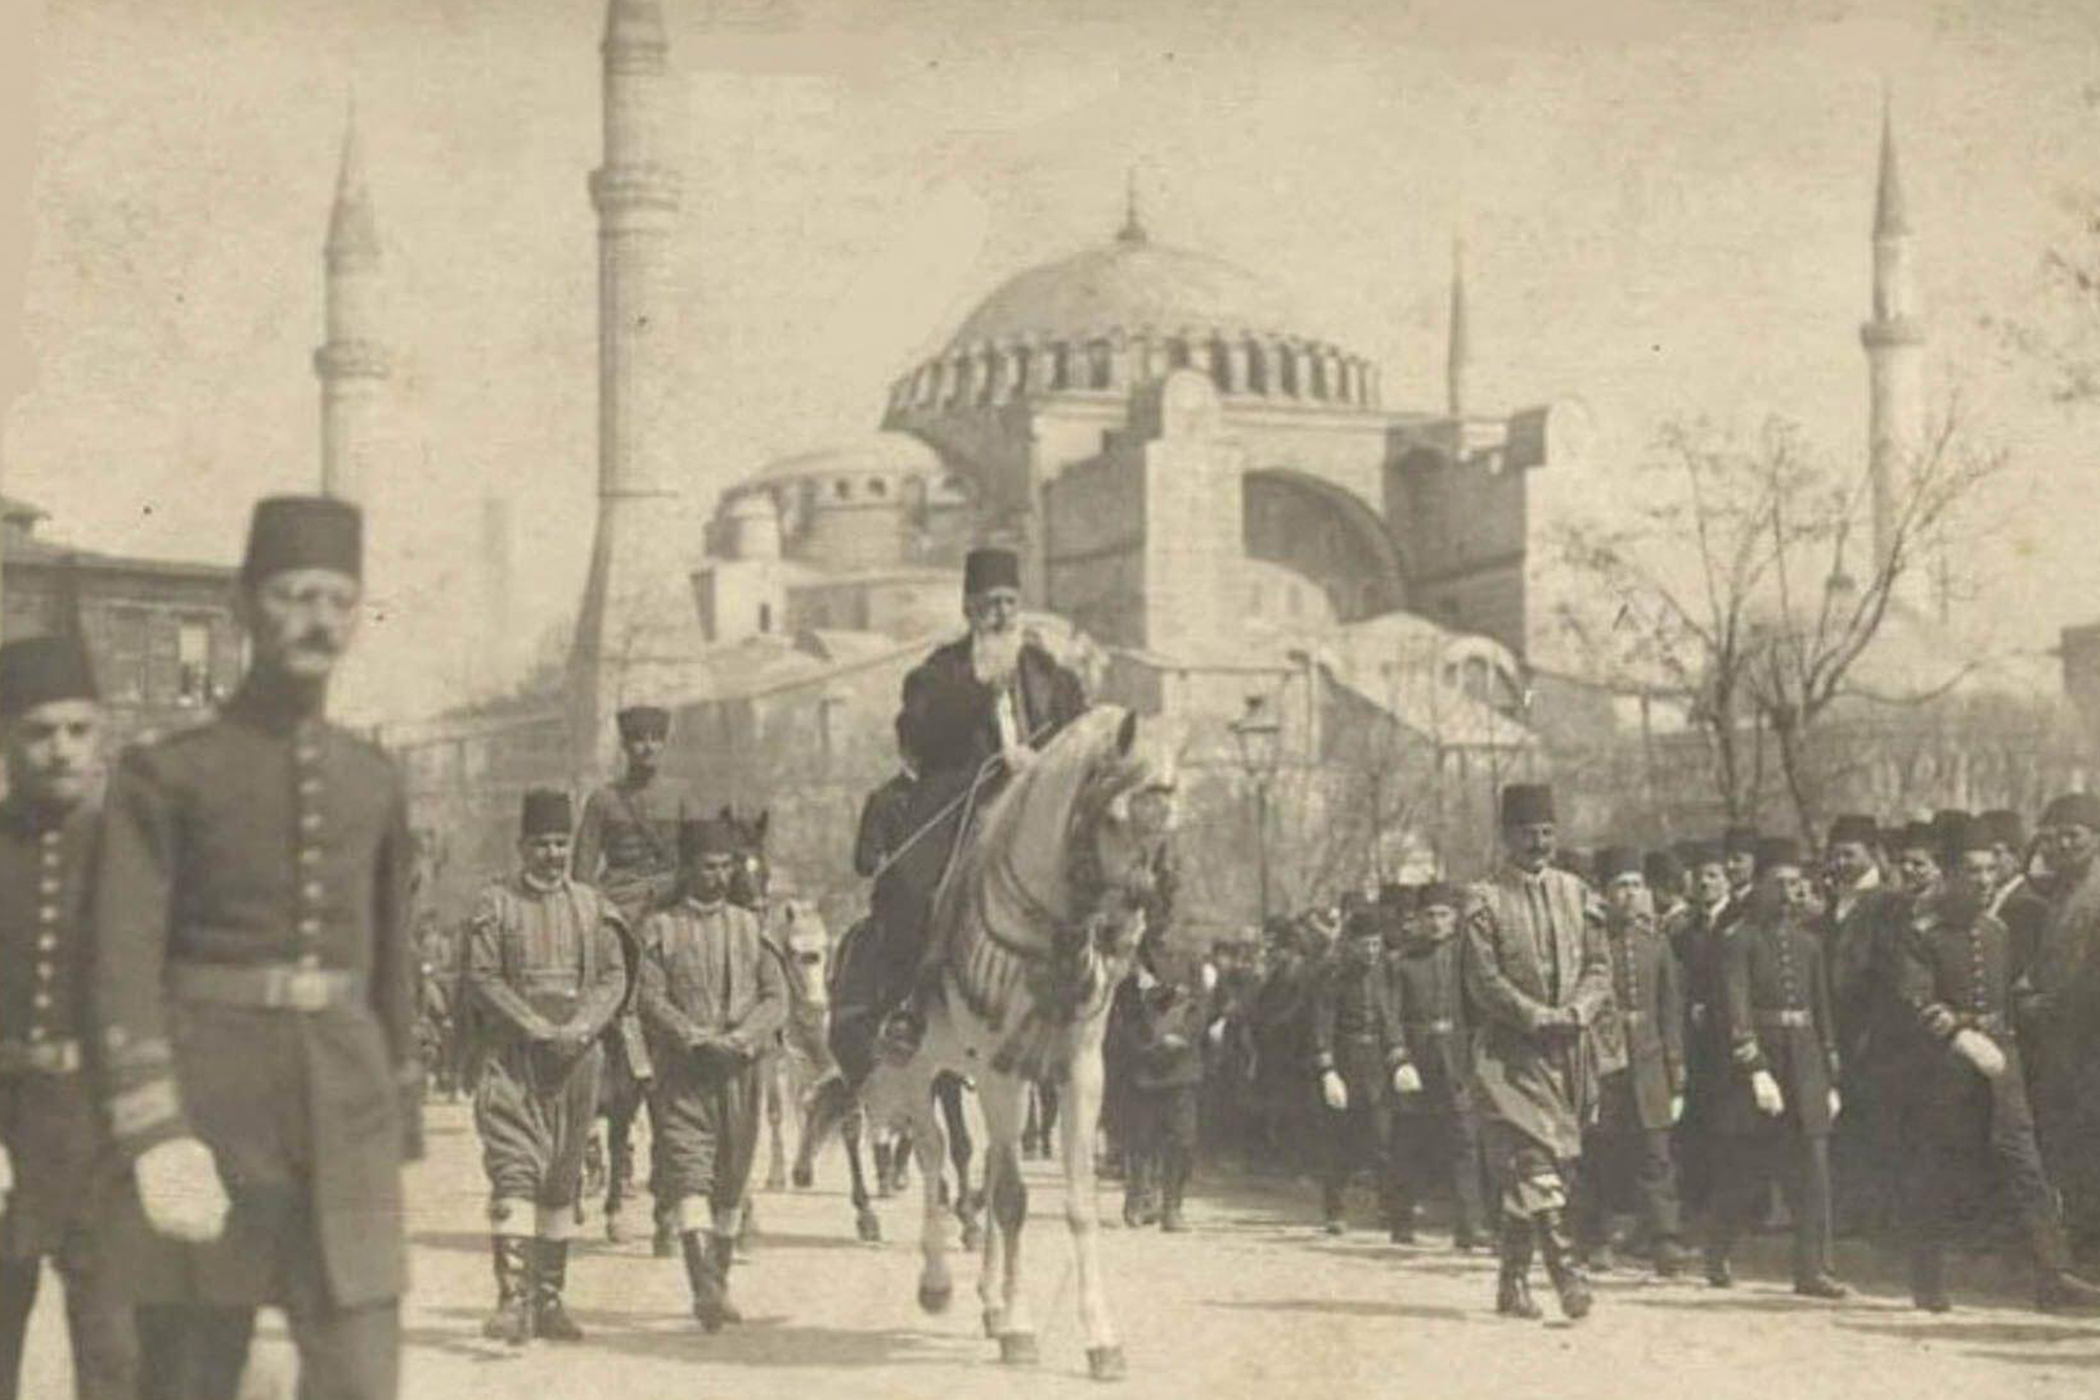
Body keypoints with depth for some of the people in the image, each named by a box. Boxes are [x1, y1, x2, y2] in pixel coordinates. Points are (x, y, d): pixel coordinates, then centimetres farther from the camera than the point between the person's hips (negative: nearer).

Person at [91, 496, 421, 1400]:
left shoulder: (373, 783, 11)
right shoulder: (166, 776, -2)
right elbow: (125, 970, -9)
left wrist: (399, 1136, 16)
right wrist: (158, 1141, -19)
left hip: (344, 1121, 3)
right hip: (211, 1112, -3)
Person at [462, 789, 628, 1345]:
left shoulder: (592, 907, 11)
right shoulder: (495, 904, 1)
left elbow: (614, 979, 6)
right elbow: (482, 979, -5)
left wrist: (579, 1029, -12)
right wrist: (538, 1029, -15)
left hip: (577, 1058, 4)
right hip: (511, 1057, -4)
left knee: (563, 1180, 9)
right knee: (513, 1172, -15)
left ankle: (549, 1300, 18)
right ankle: (514, 1298, -21)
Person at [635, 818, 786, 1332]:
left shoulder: (751, 927, 13)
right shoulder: (660, 928, 5)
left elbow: (776, 998, 6)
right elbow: (650, 999, -4)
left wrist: (742, 1037, -12)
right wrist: (699, 1039, -16)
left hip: (741, 1072, 3)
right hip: (682, 1072, -3)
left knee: (731, 1182, 8)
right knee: (689, 1172, -16)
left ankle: (719, 1286, 19)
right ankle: (704, 1285, -26)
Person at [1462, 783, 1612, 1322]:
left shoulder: (1576, 894, 12)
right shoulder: (1485, 901, -2)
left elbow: (1599, 968, 10)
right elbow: (1484, 981, -8)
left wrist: (1577, 1012, -9)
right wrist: (1537, 1016, -17)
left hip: (1570, 1052, 4)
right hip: (1512, 1051, -4)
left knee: (1525, 1175, 9)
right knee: (1536, 1161, -15)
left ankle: (1513, 1282, 16)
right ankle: (1565, 1271, -20)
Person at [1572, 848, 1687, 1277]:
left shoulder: (1656, 945, 11)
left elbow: (1671, 1015, 13)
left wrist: (1677, 1082, 10)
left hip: (1648, 1068, 3)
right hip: (1599, 1064, -3)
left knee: (1655, 1157, -5)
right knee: (1597, 1160, 3)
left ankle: (1665, 1242, -9)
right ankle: (1595, 1242, 15)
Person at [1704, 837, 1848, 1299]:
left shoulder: (1808, 942, 13)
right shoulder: (1740, 940, -5)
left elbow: (1822, 1013, 17)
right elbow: (1737, 1012, -13)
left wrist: (1831, 1082, 15)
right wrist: (1757, 1071, -21)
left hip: (1806, 1071, 5)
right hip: (1759, 1062, -5)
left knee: (1813, 1177, -2)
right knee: (1744, 1177, 5)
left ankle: (1812, 1270, 0)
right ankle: (1718, 1256, 24)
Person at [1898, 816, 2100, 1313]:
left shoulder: (1998, 931, 12)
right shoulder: (1923, 930, -6)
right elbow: (1917, 998, -17)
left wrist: (2003, 1045, 15)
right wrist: (1965, 1038, -27)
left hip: (1998, 1061, 4)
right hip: (1945, 1062, -4)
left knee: (2025, 1167, -6)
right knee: (1941, 1178, 2)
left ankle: (2054, 1278, -11)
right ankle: (1928, 1283, 16)